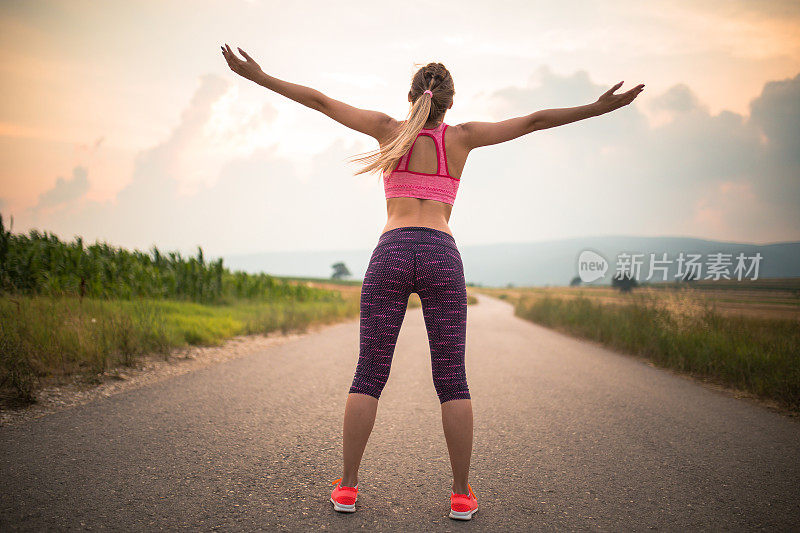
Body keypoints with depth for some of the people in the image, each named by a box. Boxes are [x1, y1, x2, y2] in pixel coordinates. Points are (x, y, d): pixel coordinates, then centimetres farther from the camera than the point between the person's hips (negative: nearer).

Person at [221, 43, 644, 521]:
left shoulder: (392, 129, 13)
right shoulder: (460, 136, 13)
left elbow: (319, 101, 14)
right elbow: (533, 121, 13)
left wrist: (259, 77, 19)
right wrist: (599, 107, 19)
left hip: (391, 254, 0)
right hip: (441, 258, 0)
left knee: (369, 376, 5)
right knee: (452, 381, 5)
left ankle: (348, 487, 8)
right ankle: (462, 494, 8)